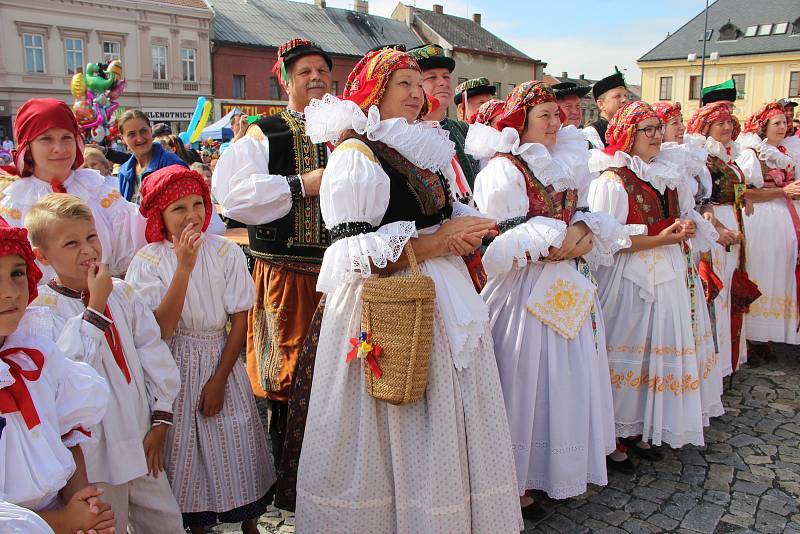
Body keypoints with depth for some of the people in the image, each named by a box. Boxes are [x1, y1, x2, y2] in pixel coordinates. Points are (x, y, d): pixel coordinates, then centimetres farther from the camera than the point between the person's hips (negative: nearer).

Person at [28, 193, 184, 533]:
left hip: (142, 441, 5)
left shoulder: (121, 293, 2)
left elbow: (153, 352, 5)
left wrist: (161, 419, 2)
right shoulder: (42, 311, -13)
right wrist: (96, 305, -22)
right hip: (96, 452, -5)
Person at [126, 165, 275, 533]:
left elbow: (240, 322, -4)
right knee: (184, 449, 9)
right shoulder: (148, 261, -8)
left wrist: (218, 380, -8)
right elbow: (161, 331, -19)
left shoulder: (227, 253, -8)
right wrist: (184, 266, -23)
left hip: (222, 364, 1)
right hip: (174, 370, 0)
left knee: (234, 447, 6)